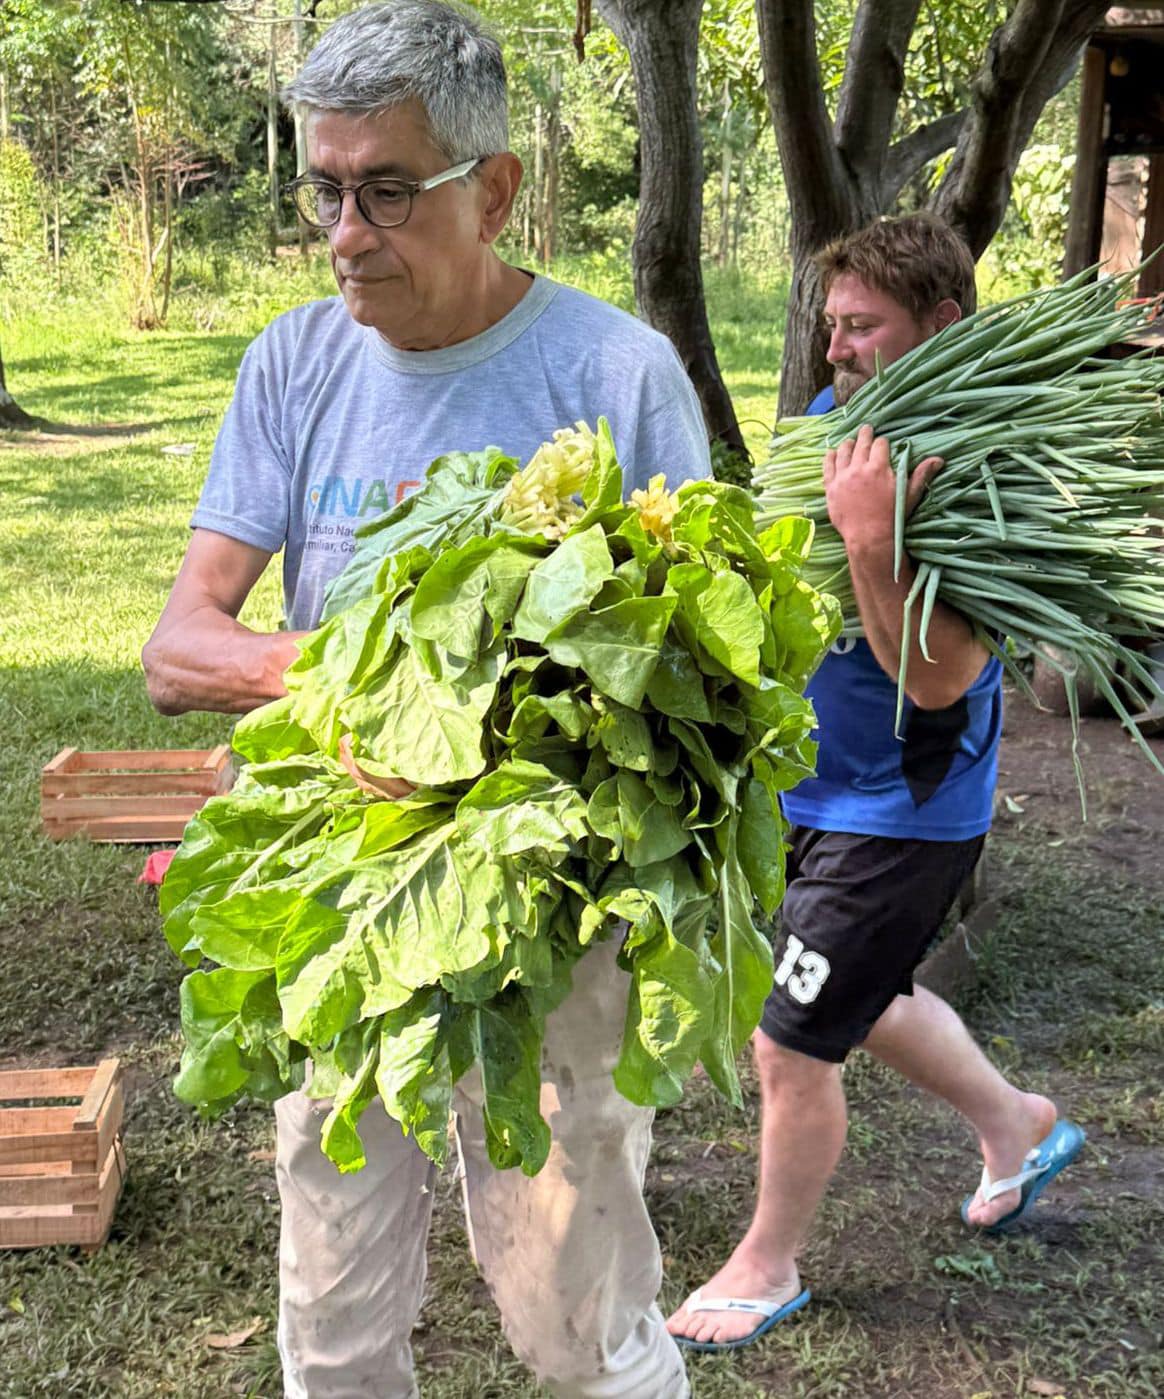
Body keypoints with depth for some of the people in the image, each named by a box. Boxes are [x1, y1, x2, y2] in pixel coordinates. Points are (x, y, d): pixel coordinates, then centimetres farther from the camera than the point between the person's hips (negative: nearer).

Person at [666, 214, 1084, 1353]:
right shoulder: (832, 415, 0)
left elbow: (939, 679, -31)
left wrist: (869, 539, -41)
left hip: (898, 810, -8)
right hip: (813, 783, 9)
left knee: (792, 1044, 2)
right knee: (861, 999, 26)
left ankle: (768, 1265, 27)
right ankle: (1015, 1123, 51)